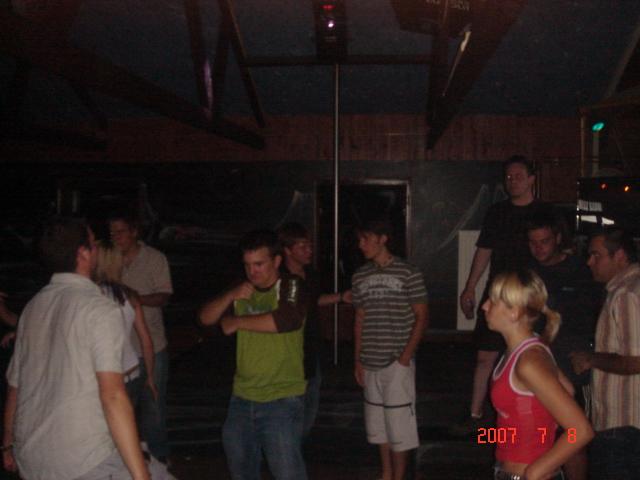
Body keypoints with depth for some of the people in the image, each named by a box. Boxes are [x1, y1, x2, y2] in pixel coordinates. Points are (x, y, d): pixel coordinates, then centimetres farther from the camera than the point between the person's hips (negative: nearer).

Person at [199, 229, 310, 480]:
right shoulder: (242, 290, 11)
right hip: (242, 397, 7)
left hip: (282, 400, -7)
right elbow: (206, 317, 6)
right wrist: (231, 296, -14)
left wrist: (237, 322, -16)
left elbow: (286, 320, -29)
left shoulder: (291, 287, -10)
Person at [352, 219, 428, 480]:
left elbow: (421, 318, -5)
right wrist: (358, 359, 9)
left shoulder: (408, 273, -7)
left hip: (397, 362, -5)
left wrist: (405, 356, -12)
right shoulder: (360, 276, 7)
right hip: (371, 363, 5)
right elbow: (360, 320, 13)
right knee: (378, 423, 14)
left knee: (398, 422, -1)